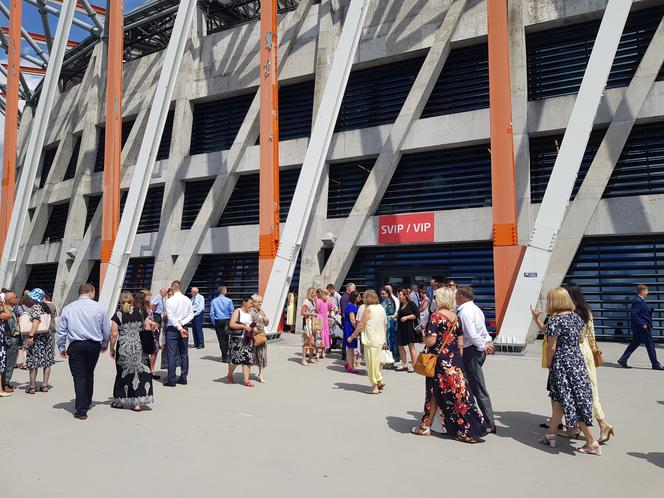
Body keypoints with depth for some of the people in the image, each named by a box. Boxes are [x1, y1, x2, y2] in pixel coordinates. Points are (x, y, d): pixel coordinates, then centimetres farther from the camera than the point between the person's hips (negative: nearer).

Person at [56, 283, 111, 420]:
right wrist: (104, 344, 21)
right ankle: (87, 403, 32)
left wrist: (61, 347, 16)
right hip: (94, 345, 1)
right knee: (89, 375, 19)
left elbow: (61, 330, 4)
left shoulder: (68, 308, 1)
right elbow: (107, 330, 5)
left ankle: (81, 411, 0)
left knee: (79, 377, 1)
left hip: (75, 346, -1)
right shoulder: (99, 308, -1)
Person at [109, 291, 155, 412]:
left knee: (123, 373, 12)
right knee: (140, 373, 5)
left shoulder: (118, 315, -4)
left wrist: (112, 349, 6)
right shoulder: (142, 312, 2)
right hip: (140, 348, 1)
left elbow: (114, 334, -6)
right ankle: (137, 402, 5)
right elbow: (148, 330, 3)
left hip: (124, 349, -1)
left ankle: (119, 401, 24)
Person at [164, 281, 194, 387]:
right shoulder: (187, 300, 2)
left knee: (171, 354, 0)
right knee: (184, 354, 11)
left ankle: (171, 380, 2)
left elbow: (171, 317, -16)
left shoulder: (170, 300, -12)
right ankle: (183, 378, 16)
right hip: (183, 328, 5)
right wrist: (182, 323, -5)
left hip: (172, 329, -4)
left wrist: (180, 328, -14)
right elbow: (191, 315, 1)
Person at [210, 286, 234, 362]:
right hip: (227, 321, -1)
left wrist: (214, 323, 7)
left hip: (218, 321, 1)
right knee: (227, 338, 12)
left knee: (221, 339, 3)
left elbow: (212, 313, 0)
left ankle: (224, 357, 2)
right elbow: (232, 311, -2)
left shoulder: (214, 301, 0)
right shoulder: (228, 300, -4)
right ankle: (225, 355, 17)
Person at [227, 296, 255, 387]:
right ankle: (230, 375, 22)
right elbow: (231, 324, -14)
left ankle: (246, 380, 3)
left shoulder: (250, 313, 14)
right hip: (237, 338, -6)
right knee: (235, 358, -4)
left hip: (248, 339, 6)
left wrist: (254, 328, 5)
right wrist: (244, 326, -18)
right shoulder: (237, 311, -5)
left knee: (247, 359, 0)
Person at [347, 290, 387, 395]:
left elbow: (361, 325, -13)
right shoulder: (381, 308, 9)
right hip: (380, 340, 7)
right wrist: (385, 340, 21)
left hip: (371, 340, -7)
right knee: (376, 361, 19)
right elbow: (385, 326, 14)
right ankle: (380, 381, 16)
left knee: (371, 363, 2)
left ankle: (375, 387, 7)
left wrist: (352, 336, -5)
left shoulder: (369, 309, -13)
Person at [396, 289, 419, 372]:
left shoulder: (411, 304, -9)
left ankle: (413, 365, 8)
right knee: (400, 346, 9)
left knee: (411, 346, 0)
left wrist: (406, 317, -20)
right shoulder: (401, 305, 13)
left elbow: (416, 314, -15)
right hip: (401, 328, 8)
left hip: (410, 327, -8)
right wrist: (397, 316, 9)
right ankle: (404, 365, 20)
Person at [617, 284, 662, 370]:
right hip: (642, 328, -10)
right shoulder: (638, 301, -19)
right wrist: (642, 324, -23)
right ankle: (655, 364, 11)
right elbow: (633, 314, -24)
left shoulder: (640, 300, 13)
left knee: (634, 344, 12)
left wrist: (650, 310, 7)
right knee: (650, 344, 1)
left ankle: (622, 360, 12)